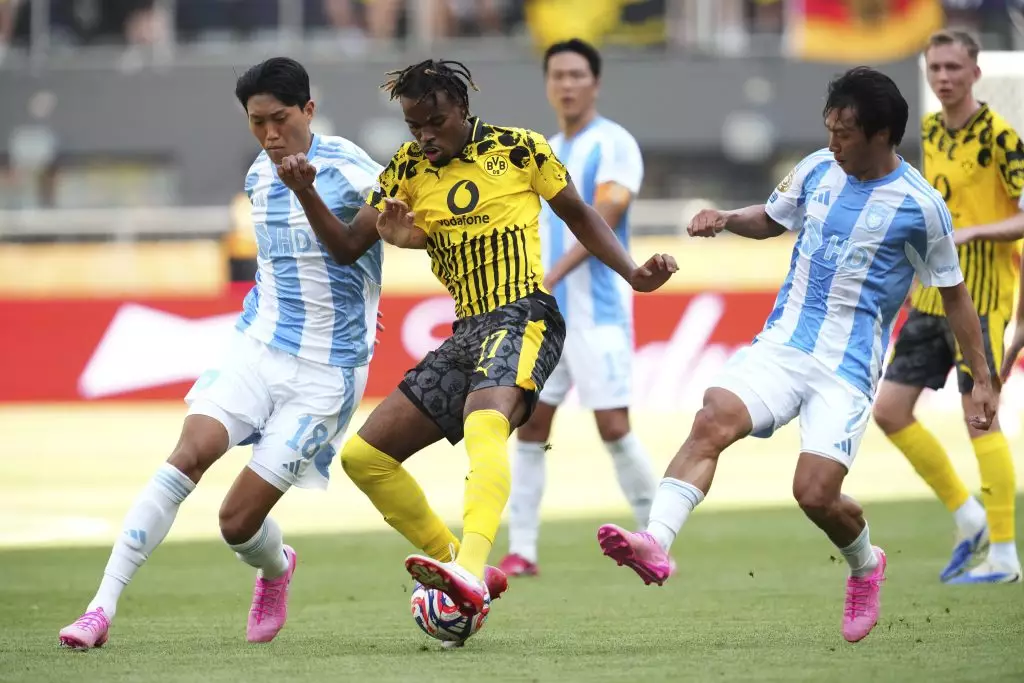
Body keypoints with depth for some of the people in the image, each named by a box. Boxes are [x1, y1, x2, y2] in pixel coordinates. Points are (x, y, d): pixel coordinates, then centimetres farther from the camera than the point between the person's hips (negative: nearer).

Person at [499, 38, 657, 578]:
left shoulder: (614, 145, -7)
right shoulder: (547, 154, 16)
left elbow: (602, 221, -18)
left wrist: (551, 276, -26)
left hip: (598, 315, -7)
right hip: (546, 314, 7)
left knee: (614, 429, -10)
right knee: (529, 427, 1)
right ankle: (521, 549, 4)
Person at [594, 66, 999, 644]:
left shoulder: (921, 206, -6)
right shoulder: (817, 170, 7)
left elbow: (955, 294, 4)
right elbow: (771, 220, 27)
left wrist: (982, 379, 5)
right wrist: (727, 219, 6)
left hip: (848, 366, -4)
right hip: (783, 344, 4)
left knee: (815, 494, -14)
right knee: (713, 420, -24)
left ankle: (866, 566, 20)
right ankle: (656, 543, -37)